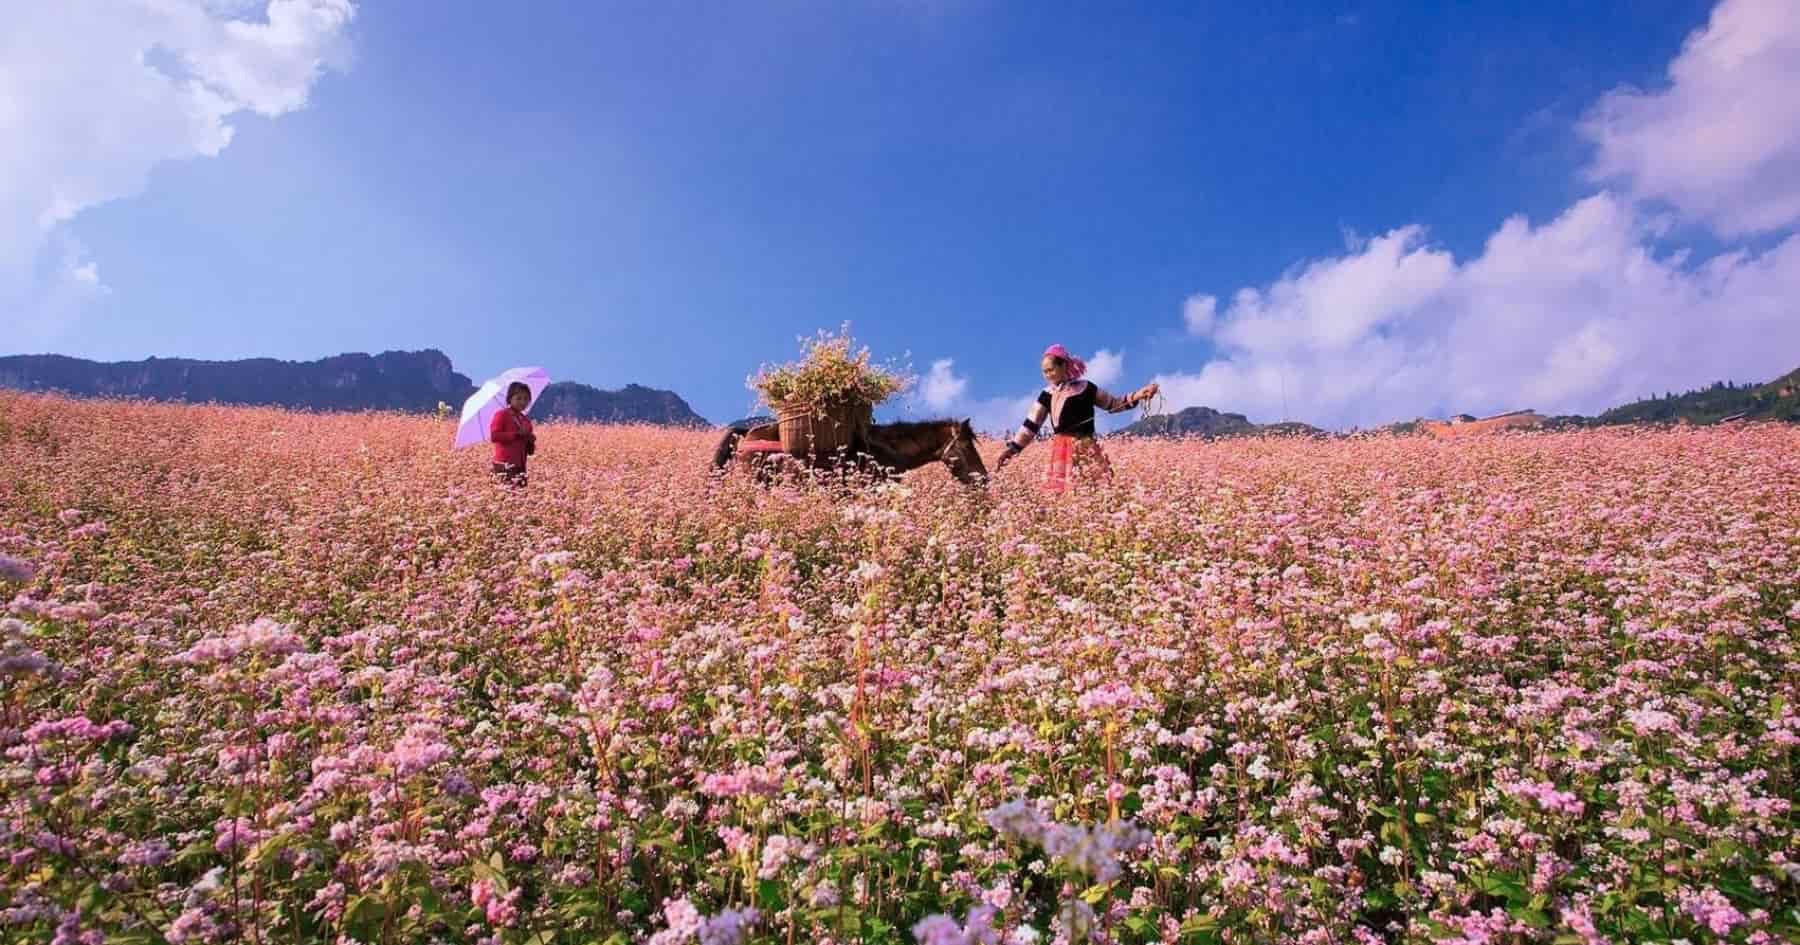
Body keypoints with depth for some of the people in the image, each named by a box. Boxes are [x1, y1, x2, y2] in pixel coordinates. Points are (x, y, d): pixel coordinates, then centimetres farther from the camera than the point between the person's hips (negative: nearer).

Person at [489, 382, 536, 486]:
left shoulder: (526, 420, 17)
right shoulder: (502, 415, -2)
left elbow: (530, 450, 23)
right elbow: (494, 436, -16)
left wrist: (531, 441, 0)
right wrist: (516, 434, -17)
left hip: (520, 464, 7)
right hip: (505, 463, -7)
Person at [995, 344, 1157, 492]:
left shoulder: (1086, 388, 5)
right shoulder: (1047, 395, 7)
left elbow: (1113, 404, 15)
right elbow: (1031, 425, 6)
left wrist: (1136, 396, 2)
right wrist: (1013, 448, -3)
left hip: (1087, 448, -1)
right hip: (1062, 451, 1)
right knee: (1059, 492, -5)